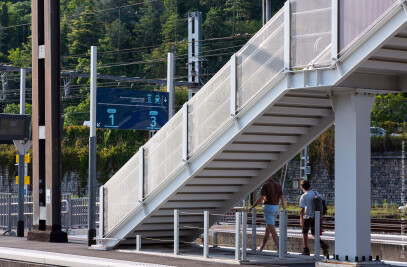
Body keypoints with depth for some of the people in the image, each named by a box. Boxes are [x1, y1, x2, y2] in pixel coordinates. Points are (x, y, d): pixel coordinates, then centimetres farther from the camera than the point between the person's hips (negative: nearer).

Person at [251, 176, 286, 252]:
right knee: (268, 228, 17)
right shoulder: (278, 186, 10)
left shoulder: (265, 185, -9)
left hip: (268, 207, -7)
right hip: (276, 208, 7)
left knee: (272, 229, -10)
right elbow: (282, 198, 1)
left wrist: (252, 206, -6)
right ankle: (262, 247, 28)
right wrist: (284, 210, -5)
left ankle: (279, 247, -22)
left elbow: (261, 198, -16)